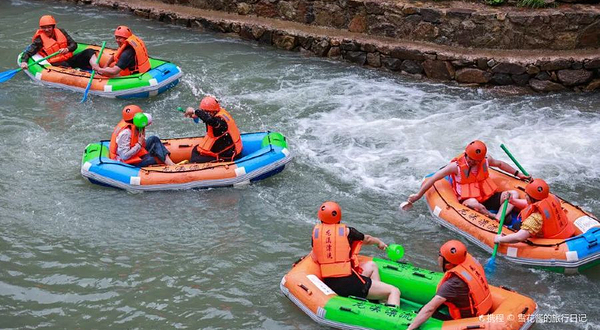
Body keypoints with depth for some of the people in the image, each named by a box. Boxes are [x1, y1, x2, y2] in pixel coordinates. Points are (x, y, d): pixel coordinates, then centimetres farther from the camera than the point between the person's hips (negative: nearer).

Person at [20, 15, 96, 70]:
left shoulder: (61, 32, 10)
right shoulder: (40, 40, 0)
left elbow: (74, 45, 7)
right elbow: (27, 53, -2)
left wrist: (67, 49, -16)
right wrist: (24, 62, -24)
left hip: (69, 59, 5)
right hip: (57, 63, -5)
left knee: (89, 52, -15)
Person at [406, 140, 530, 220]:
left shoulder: (485, 160, 0)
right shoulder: (456, 165, -14)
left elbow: (500, 164, 23)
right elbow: (434, 178, -9)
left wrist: (517, 174, 26)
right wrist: (418, 195, -8)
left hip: (488, 198, 6)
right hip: (467, 200, -6)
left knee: (514, 193, -13)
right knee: (473, 203, -42)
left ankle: (498, 219, -36)